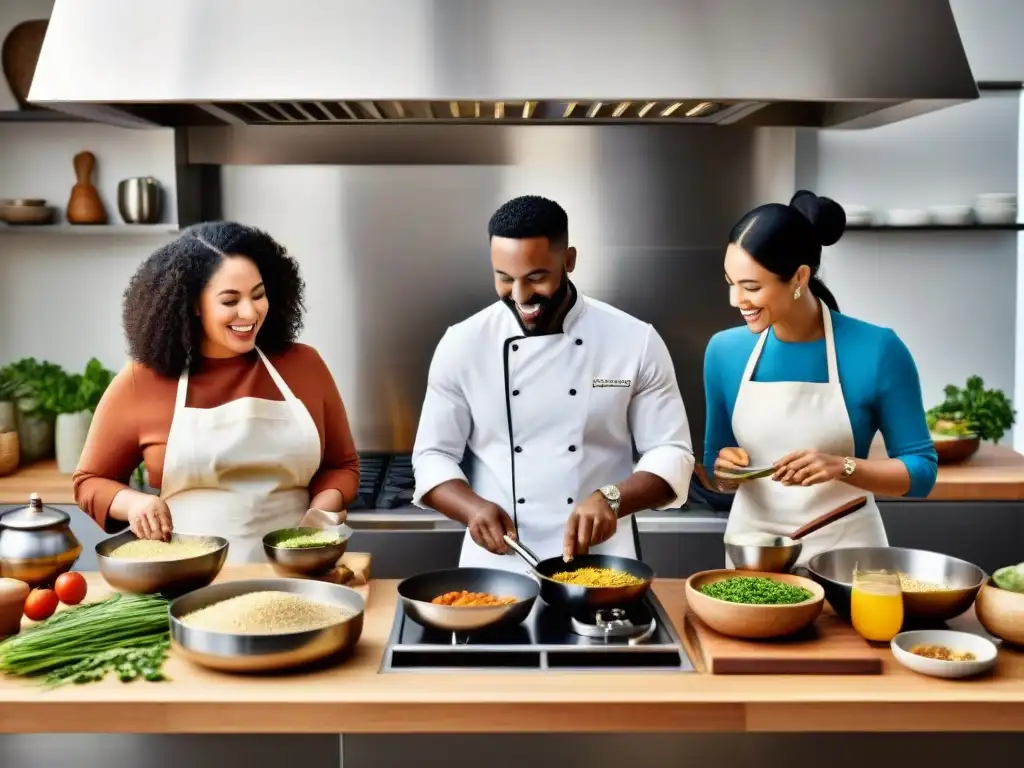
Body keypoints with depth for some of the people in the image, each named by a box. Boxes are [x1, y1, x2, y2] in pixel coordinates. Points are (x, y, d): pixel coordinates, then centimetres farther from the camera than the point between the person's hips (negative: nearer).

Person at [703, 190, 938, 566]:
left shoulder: (876, 351, -13)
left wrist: (842, 467, -23)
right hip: (751, 548, 3)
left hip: (844, 551, -2)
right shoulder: (725, 351, -3)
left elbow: (921, 470, -8)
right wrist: (725, 468, -13)